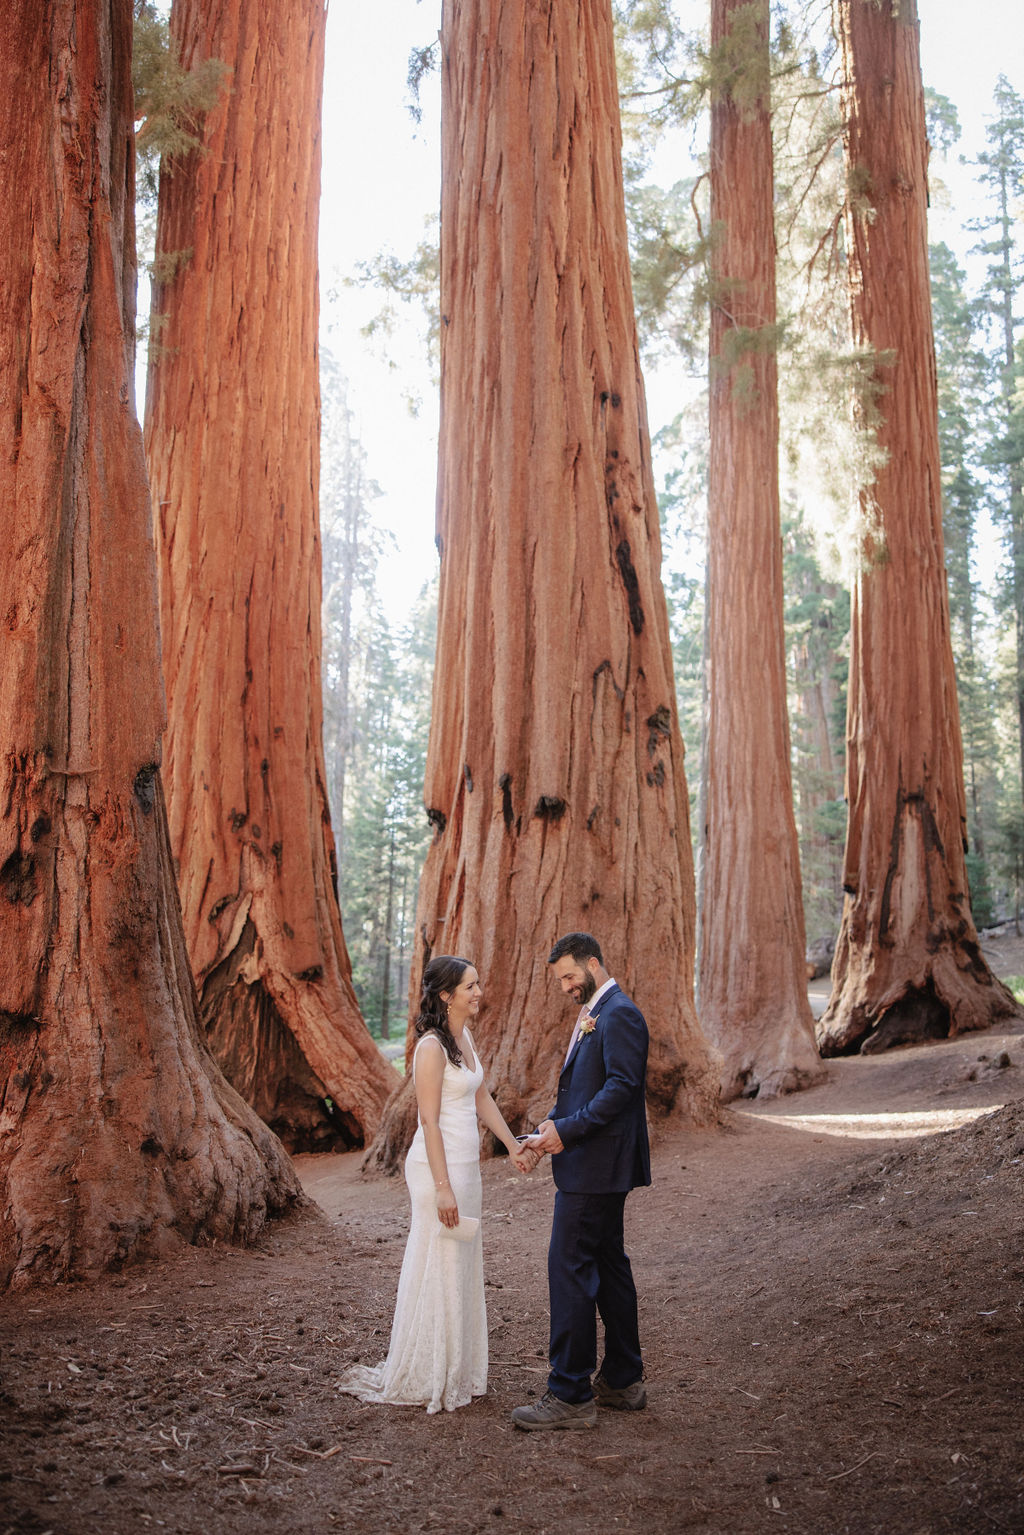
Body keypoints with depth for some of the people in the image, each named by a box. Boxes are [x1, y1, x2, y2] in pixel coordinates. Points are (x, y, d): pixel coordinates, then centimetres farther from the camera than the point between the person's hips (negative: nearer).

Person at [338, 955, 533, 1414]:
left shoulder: (465, 1038, 9)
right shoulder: (432, 1046, -17)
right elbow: (429, 1121, -19)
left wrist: (514, 1145, 17)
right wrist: (442, 1187, -20)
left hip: (465, 1165, 9)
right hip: (439, 1166, -9)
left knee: (462, 1269, 16)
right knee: (438, 1270, 0)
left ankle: (457, 1372, 28)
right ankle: (425, 1381, 13)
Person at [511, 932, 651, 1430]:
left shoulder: (619, 1014, -15)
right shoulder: (593, 1014, 17)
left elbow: (622, 1086, -23)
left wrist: (567, 1129, -21)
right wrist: (553, 1126, 5)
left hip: (595, 1166, -11)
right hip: (597, 1167, 11)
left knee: (569, 1269, -7)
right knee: (608, 1266, 16)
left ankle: (571, 1396, -1)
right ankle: (622, 1381, 26)